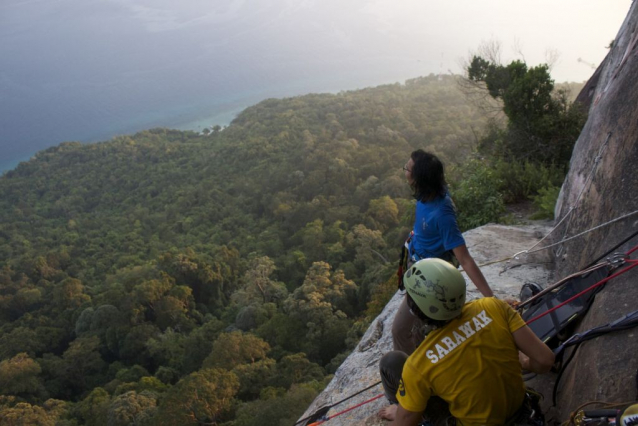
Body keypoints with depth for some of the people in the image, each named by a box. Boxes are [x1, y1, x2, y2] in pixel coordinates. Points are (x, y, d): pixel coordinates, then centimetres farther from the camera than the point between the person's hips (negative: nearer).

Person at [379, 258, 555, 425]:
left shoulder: (419, 365, -29)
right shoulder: (493, 307, -23)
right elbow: (545, 359, -17)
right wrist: (523, 362, 7)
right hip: (519, 410, 4)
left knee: (392, 362, 1)